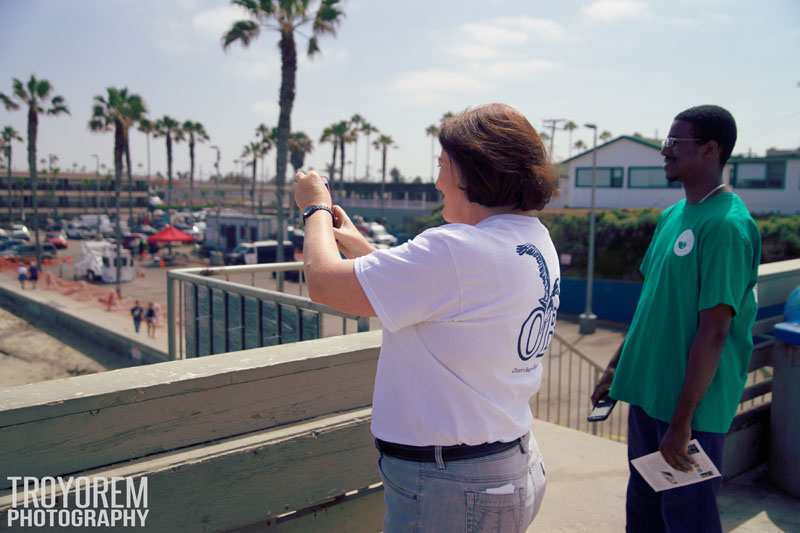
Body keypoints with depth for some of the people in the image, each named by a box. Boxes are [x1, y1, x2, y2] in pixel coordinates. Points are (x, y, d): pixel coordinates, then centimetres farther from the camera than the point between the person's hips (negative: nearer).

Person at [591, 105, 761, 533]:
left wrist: (682, 419, -20)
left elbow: (714, 332, -21)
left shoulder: (726, 225, -18)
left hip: (689, 404, -8)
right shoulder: (672, 215, 8)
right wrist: (616, 366, 17)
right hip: (647, 389, 8)